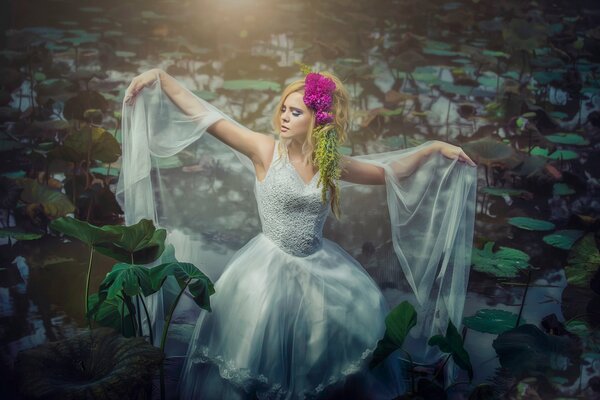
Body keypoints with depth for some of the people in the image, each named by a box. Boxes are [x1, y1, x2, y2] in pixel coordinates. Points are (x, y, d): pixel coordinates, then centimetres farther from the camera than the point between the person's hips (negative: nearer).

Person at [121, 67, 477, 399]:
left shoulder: (333, 165, 0)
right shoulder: (265, 150, -11)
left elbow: (390, 173, 12)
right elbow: (203, 115, -15)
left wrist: (434, 148, 8)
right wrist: (160, 77, -20)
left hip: (318, 267, 4)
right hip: (270, 265, -4)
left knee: (364, 318, 8)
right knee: (255, 347, -2)